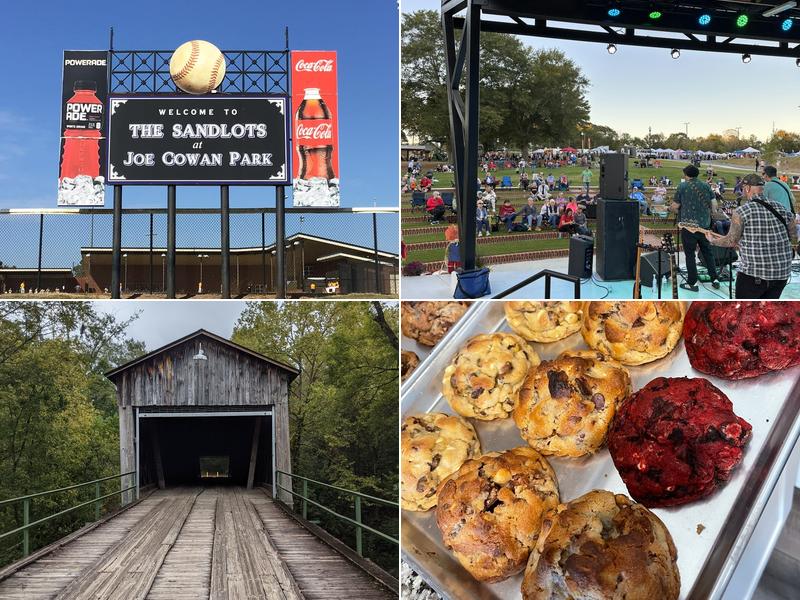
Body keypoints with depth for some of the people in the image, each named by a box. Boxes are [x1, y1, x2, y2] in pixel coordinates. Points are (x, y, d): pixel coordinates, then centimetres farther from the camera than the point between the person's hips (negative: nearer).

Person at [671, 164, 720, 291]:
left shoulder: (682, 186, -6)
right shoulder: (705, 185, 5)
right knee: (707, 252, 15)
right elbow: (713, 205, 6)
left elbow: (675, 206, -5)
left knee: (690, 254, 3)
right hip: (704, 224, 4)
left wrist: (673, 207, 17)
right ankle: (714, 279, 16)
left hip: (689, 225, -4)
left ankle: (692, 283, 5)